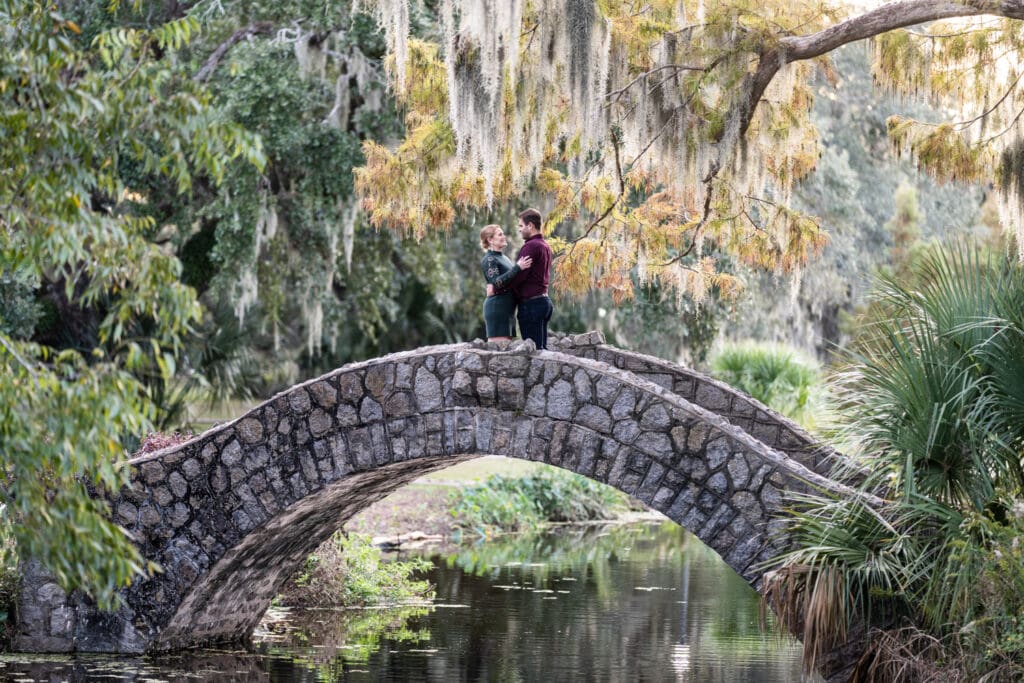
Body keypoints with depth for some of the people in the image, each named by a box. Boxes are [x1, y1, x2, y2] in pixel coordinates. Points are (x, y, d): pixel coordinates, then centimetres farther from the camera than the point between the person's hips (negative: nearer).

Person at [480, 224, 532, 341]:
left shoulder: (503, 258, 19)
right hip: (497, 308, -9)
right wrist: (517, 268, -26)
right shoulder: (489, 259, -9)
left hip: (507, 309, 9)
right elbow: (497, 283, -23)